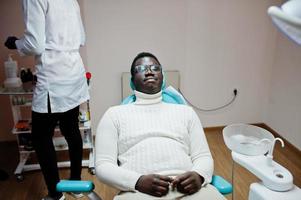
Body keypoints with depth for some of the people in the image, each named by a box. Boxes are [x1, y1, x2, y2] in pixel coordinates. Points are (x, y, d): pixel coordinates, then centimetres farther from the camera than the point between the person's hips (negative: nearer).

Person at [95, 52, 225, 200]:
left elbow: (203, 156, 14)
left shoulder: (185, 111, 19)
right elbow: (103, 165, 3)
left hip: (187, 187, 2)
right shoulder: (115, 114, 12)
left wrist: (198, 175, -10)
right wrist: (138, 181, -15)